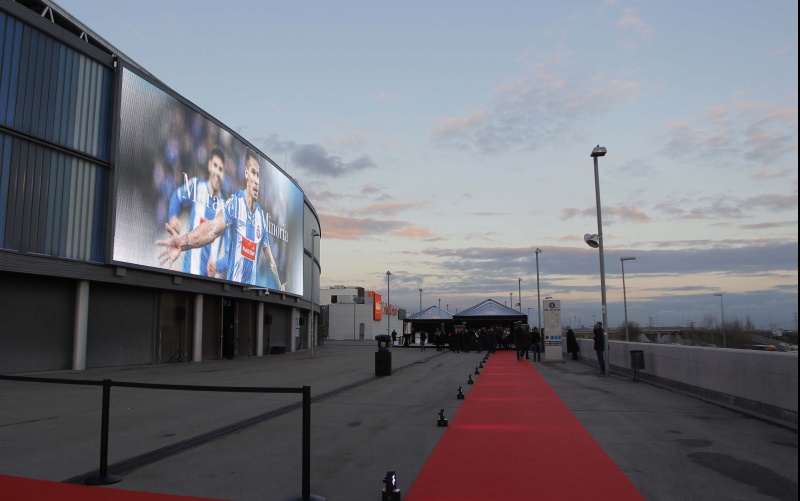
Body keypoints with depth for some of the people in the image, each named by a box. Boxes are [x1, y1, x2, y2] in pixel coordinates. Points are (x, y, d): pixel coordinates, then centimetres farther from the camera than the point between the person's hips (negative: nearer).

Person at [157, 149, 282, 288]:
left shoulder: (262, 216, 4)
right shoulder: (235, 202, -9)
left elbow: (270, 261, 13)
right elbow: (213, 228, -27)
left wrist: (280, 286, 18)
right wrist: (183, 242, -43)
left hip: (252, 287, 4)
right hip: (233, 285, -4)